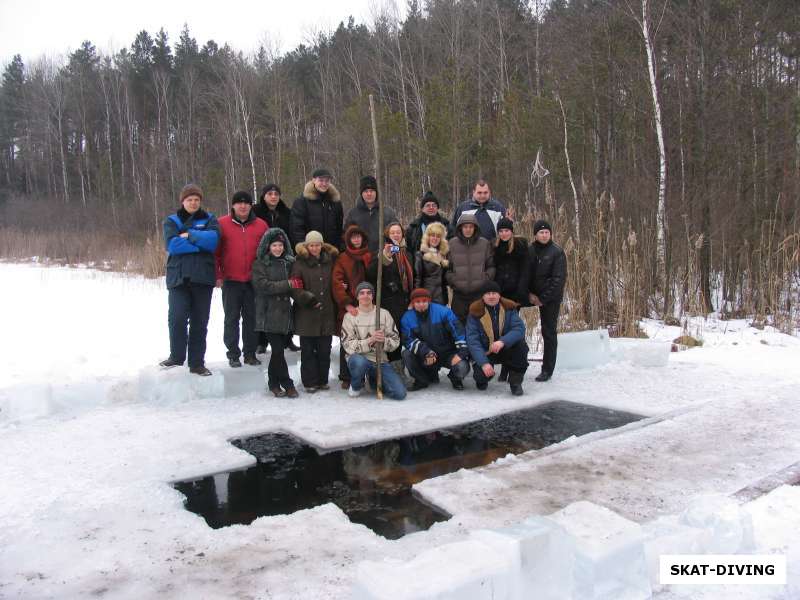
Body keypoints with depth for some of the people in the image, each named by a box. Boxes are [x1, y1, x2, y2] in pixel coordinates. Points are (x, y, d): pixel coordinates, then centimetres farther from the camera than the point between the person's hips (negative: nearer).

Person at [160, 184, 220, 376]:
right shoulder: (172, 221, 10)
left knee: (200, 322, 5)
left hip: (203, 277, 1)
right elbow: (172, 244, -9)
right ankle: (176, 356, 7)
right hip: (178, 277, -1)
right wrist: (200, 242, -11)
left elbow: (213, 239, -9)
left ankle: (197, 362, 14)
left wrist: (189, 235, -9)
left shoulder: (209, 219, 11)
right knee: (177, 318, -13)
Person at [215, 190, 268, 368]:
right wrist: (218, 275, -5)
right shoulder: (222, 224, 0)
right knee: (232, 318, 5)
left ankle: (250, 353, 17)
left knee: (251, 318, 8)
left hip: (254, 281, 2)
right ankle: (233, 354, 13)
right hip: (231, 281, -1)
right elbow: (215, 252, 0)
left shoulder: (261, 225, 4)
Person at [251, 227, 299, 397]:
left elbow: (295, 284, 17)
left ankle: (274, 384, 22)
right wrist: (288, 284, -16)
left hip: (284, 312, 4)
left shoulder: (289, 262, 12)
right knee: (278, 349, -7)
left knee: (278, 349, 8)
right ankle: (287, 384, 4)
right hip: (269, 313, -4)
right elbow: (263, 285, -12)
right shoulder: (260, 264, 0)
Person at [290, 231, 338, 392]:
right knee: (308, 350, 3)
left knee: (324, 350, 8)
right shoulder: (300, 264, -2)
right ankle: (310, 381, 12)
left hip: (326, 313, 3)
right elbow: (295, 288, -8)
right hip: (307, 314, -3)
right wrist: (308, 299, -16)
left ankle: (322, 380, 20)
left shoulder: (330, 261, 11)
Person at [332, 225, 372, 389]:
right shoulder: (342, 258, 5)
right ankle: (346, 377, 12)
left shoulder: (369, 257, 11)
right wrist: (346, 304, -15)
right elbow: (337, 283, -5)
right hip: (348, 307, -1)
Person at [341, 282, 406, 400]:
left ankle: (375, 381, 19)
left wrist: (384, 341, -18)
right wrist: (370, 340, -22)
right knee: (358, 362, -40)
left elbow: (395, 340, 4)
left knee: (400, 393, -14)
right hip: (359, 358, -2)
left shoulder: (384, 314, 6)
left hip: (380, 360, 2)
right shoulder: (350, 316, 1)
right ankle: (356, 386, -3)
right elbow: (348, 345, -8)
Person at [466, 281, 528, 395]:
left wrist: (503, 341, -39)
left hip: (506, 349, 2)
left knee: (521, 344, -28)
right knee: (482, 375, -28)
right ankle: (482, 380, 13)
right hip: (484, 352, -1)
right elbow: (472, 340, -18)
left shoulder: (509, 308, -6)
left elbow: (519, 328, -20)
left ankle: (516, 382, -10)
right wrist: (483, 363, -29)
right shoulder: (475, 312, -12)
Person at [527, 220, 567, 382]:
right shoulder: (530, 251, 5)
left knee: (549, 332, 1)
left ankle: (547, 370, 7)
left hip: (551, 298, -3)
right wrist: (529, 293, -7)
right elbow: (525, 274, 8)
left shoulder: (557, 252, -7)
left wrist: (543, 299, -13)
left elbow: (559, 279, -11)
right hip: (533, 296, 3)